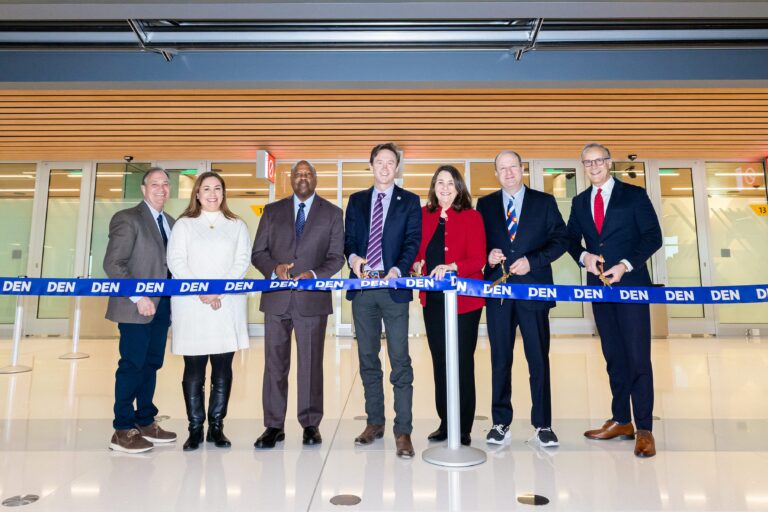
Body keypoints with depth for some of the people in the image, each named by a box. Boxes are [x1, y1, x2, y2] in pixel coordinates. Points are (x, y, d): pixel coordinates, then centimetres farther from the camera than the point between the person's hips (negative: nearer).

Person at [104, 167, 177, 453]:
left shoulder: (171, 223, 15)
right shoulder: (127, 219, -6)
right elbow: (113, 263, -12)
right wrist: (138, 297, -18)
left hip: (162, 306, 7)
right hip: (137, 306, -6)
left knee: (152, 364, 12)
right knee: (132, 365, 0)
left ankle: (145, 422, 23)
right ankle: (123, 430, 11)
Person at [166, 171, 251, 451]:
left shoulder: (237, 226, 13)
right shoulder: (183, 224, 12)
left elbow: (242, 262, 2)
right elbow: (176, 262, 1)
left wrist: (219, 290, -11)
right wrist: (200, 291, -12)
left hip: (227, 305, 1)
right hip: (191, 305, 0)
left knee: (223, 368, 3)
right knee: (193, 369, 1)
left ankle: (216, 426, 12)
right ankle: (195, 428, 10)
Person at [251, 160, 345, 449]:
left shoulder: (332, 213, 7)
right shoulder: (272, 211, 11)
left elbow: (336, 257, 2)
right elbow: (258, 253, 8)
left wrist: (314, 275, -16)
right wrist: (274, 268, -12)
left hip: (313, 298, -1)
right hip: (277, 298, 2)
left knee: (311, 363, 6)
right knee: (275, 363, 6)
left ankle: (310, 424, 19)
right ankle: (274, 426, 17)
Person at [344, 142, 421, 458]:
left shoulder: (410, 201, 6)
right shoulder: (356, 201, 15)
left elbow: (412, 242, -2)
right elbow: (348, 238, 12)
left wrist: (397, 270, -19)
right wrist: (353, 257, -11)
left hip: (394, 288, -3)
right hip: (362, 288, 4)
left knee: (400, 361, -3)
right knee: (368, 359, 11)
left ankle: (403, 431, 6)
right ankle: (374, 422, 25)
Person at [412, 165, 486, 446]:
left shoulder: (471, 217, -2)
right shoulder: (424, 216, 9)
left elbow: (478, 259, -9)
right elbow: (415, 251, 12)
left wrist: (451, 267, -25)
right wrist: (416, 264, -10)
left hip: (464, 300, -4)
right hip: (433, 299, 4)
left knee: (463, 363, 2)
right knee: (439, 361, 12)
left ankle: (463, 429, 16)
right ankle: (445, 423, 26)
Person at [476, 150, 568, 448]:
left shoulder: (544, 202, 7)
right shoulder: (485, 205, 11)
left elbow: (560, 239, 2)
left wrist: (532, 261, -11)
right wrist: (488, 254, -10)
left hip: (534, 289, -1)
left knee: (539, 359, 4)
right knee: (500, 359, 7)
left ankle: (543, 424, 17)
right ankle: (501, 422, 19)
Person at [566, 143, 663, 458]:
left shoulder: (634, 195, -1)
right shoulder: (579, 202, 11)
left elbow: (653, 236, -5)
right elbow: (571, 239, 14)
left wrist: (626, 265, -17)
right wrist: (584, 256, -7)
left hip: (631, 283, -4)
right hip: (599, 285, 5)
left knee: (638, 357, -4)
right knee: (613, 357, 12)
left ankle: (644, 429, 6)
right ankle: (621, 421, 22)